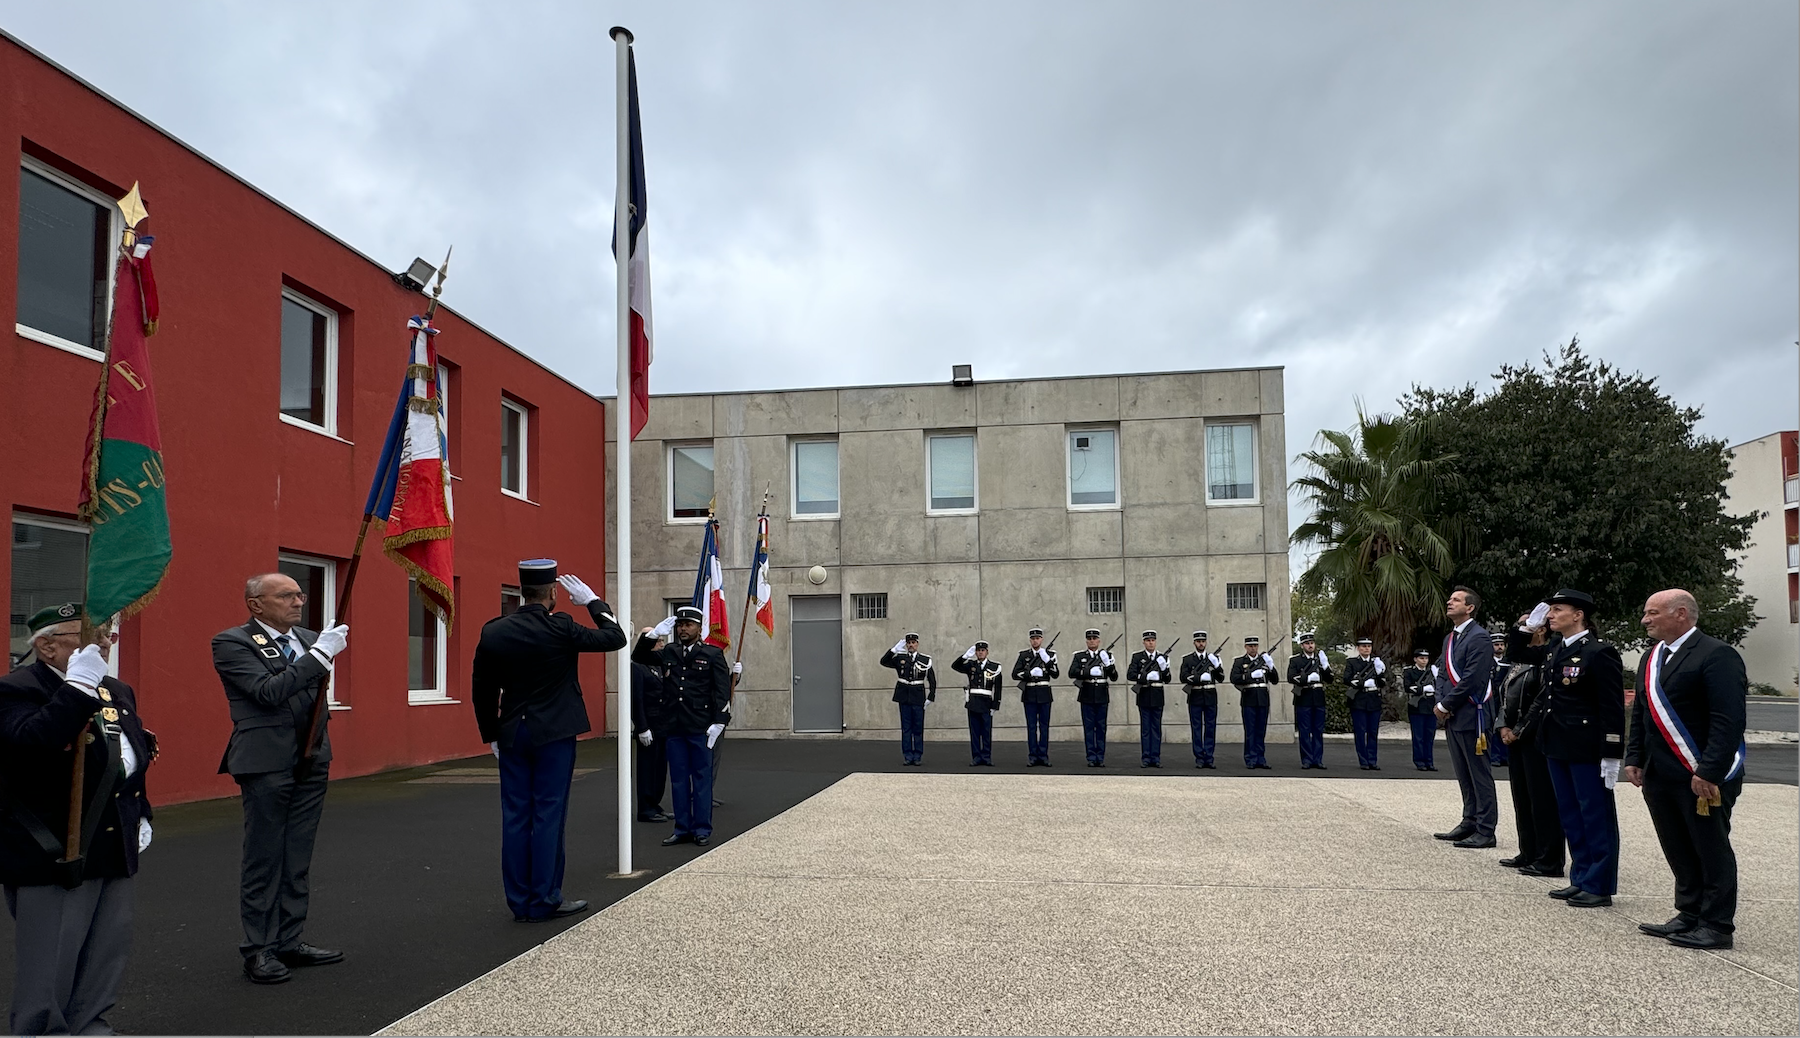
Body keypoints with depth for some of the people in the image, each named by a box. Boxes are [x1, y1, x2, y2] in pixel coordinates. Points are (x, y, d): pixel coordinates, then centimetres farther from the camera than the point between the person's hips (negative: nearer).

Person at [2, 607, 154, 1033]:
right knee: (48, 966, 1)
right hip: (52, 855, -8)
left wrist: (141, 813, 17)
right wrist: (79, 686, -33)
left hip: (114, 851, 8)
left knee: (109, 950, 16)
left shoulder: (117, 691, 13)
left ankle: (90, 1025, 30)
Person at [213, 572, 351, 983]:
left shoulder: (309, 639, 12)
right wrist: (321, 654, -21)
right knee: (263, 861, 2)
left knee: (298, 860, 12)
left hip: (311, 763, 6)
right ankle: (258, 949, 11)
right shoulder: (231, 643, -7)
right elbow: (268, 691, -19)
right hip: (267, 764, -6)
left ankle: (290, 941, 22)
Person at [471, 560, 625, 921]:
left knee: (516, 817, 8)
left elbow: (482, 691, 6)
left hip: (512, 736, 4)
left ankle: (519, 902, 14)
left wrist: (492, 735, 16)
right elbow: (615, 638, -4)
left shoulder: (493, 632, 0)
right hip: (554, 736, -4)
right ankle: (544, 901, 7)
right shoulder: (560, 628, -14)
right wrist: (593, 602, 5)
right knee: (548, 815, 2)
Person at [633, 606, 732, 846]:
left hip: (701, 728, -4)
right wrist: (654, 634, -3)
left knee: (702, 778, 5)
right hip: (674, 728, 4)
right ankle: (682, 828, 19)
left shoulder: (713, 654, -1)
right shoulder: (668, 653, 11)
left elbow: (723, 690, -5)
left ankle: (702, 830, 13)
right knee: (678, 779, 10)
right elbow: (638, 657, 11)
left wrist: (718, 723, -13)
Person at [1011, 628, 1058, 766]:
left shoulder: (1050, 654, 5)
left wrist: (1047, 660, -16)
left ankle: (1043, 756, 8)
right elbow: (1015, 674, 0)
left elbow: (1056, 674, -4)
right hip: (1029, 694, 0)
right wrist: (1030, 673, -13)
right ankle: (1032, 757, 5)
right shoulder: (1023, 655, 5)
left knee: (1044, 726, 3)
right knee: (1031, 726, 2)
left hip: (1044, 694, 0)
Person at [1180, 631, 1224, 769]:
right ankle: (1199, 759, 5)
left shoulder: (1213, 658, 9)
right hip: (1195, 697, -2)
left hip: (1211, 697, 2)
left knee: (1210, 728, 3)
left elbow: (1221, 678, 4)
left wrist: (1216, 666, -13)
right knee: (1196, 729, 1)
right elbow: (1184, 678, -8)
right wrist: (1200, 678, -17)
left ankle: (1209, 759, 8)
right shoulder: (1187, 659, 3)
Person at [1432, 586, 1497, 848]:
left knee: (1479, 775, -2)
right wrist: (1440, 702, 0)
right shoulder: (1450, 638, 17)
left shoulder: (1479, 637, -13)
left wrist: (1446, 705, -14)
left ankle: (1485, 831, 2)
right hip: (1451, 717, 9)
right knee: (1463, 775, 15)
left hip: (1469, 716, -9)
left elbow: (1472, 679, -19)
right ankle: (1470, 822, 24)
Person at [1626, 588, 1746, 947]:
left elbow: (1729, 720, -19)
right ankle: (1690, 915, 25)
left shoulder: (1717, 655, -13)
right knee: (1679, 851, 14)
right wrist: (1634, 758, 11)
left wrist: (1709, 772, -22)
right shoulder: (1652, 657, 14)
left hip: (1703, 777, -8)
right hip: (1660, 776, 8)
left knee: (1711, 850, 3)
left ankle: (1717, 926, 12)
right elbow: (1640, 712, 19)